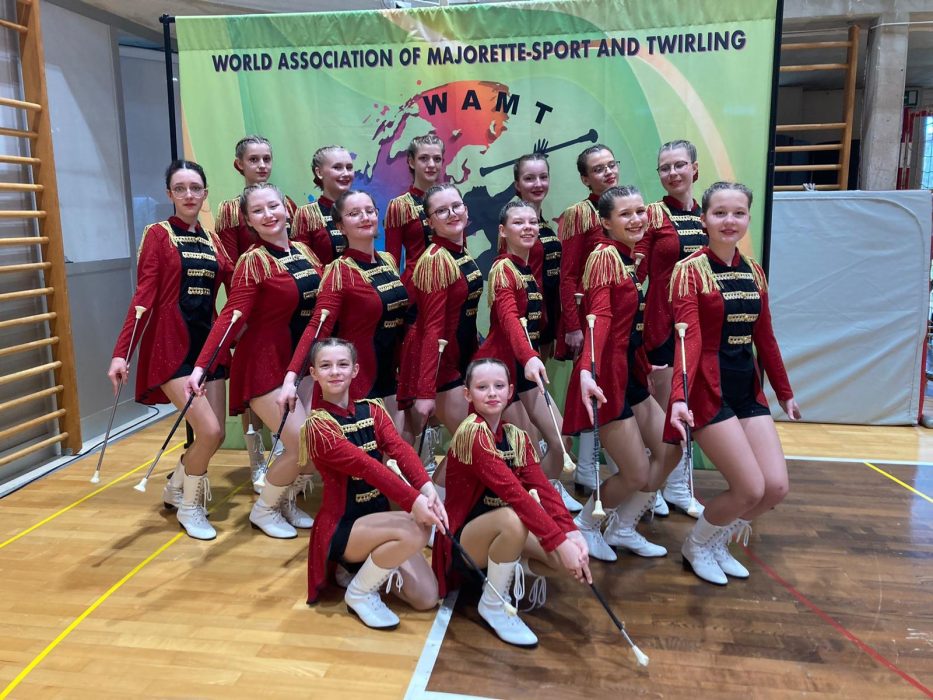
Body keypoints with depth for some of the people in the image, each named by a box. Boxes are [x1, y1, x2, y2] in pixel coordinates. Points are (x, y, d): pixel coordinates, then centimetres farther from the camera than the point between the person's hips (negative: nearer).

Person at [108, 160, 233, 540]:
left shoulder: (212, 240, 12)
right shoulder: (157, 234, -4)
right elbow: (144, 296, -13)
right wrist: (121, 352, -20)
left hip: (208, 343, 6)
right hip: (170, 346, -6)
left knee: (215, 434, 6)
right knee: (209, 431, -14)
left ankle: (176, 486, 35)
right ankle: (189, 506, 12)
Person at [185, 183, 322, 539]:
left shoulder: (305, 252, 7)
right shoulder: (252, 262, -11)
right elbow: (231, 316, -20)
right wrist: (201, 366, -31)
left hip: (302, 361, 6)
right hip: (265, 365, -6)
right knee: (303, 443, -11)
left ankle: (286, 500, 27)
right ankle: (263, 509, 15)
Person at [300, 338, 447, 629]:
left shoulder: (372, 410, 4)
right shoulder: (317, 425, -15)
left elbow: (400, 449, -15)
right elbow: (365, 466, -29)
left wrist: (427, 488, -34)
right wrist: (413, 501, -40)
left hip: (378, 516, 7)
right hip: (342, 526, -6)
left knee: (427, 598, -4)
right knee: (415, 530, -32)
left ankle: (360, 567, 19)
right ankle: (360, 592, -7)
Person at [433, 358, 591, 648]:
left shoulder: (516, 437, 2)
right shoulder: (471, 432, -21)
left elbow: (543, 489, -10)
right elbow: (512, 491, -31)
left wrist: (572, 534, -27)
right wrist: (559, 542, -35)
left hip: (497, 533, 7)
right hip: (462, 541, -7)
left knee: (568, 556, -14)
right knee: (513, 519, -36)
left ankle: (507, 571, 12)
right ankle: (492, 604, -11)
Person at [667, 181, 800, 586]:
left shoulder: (754, 271, 9)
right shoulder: (690, 270, -11)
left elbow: (764, 338, 15)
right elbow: (688, 337, -22)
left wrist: (785, 393, 20)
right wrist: (679, 396, -35)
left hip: (748, 388, 7)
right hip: (709, 389, -7)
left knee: (776, 487, 2)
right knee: (750, 488, -9)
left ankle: (718, 542, 28)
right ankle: (696, 545, 20)